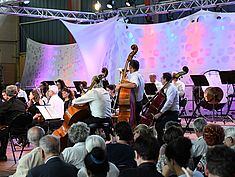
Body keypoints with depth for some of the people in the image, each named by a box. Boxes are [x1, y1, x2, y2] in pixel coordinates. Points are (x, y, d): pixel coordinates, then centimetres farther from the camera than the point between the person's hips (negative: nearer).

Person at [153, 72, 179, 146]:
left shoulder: (171, 88, -15)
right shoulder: (166, 88, 17)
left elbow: (169, 102, -27)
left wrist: (160, 113, -30)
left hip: (172, 113, -10)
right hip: (167, 112, 10)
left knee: (159, 126, -25)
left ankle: (161, 144, -16)